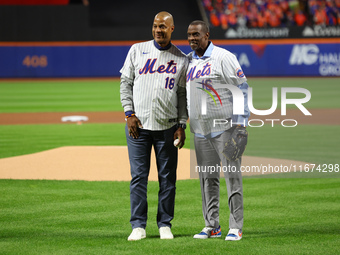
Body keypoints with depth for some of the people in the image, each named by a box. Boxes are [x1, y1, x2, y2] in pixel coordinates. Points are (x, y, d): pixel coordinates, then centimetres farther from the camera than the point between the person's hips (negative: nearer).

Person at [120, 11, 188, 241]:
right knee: (138, 175, -1)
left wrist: (182, 125, -2)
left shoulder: (181, 59, 6)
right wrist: (129, 113, -4)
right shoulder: (137, 50, 6)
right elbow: (126, 82, 7)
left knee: (167, 177, 3)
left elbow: (183, 94, 7)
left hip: (167, 127, 0)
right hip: (138, 124, 0)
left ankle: (165, 224, 12)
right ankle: (138, 226, 4)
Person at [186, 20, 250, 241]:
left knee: (232, 176, -6)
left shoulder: (223, 57, -9)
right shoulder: (188, 61, 11)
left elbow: (242, 88, -10)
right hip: (200, 130, 7)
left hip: (226, 127, -7)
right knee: (207, 178, 8)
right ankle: (212, 226, 15)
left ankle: (236, 227, -4)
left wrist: (240, 124, -16)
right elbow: (184, 92, 22)